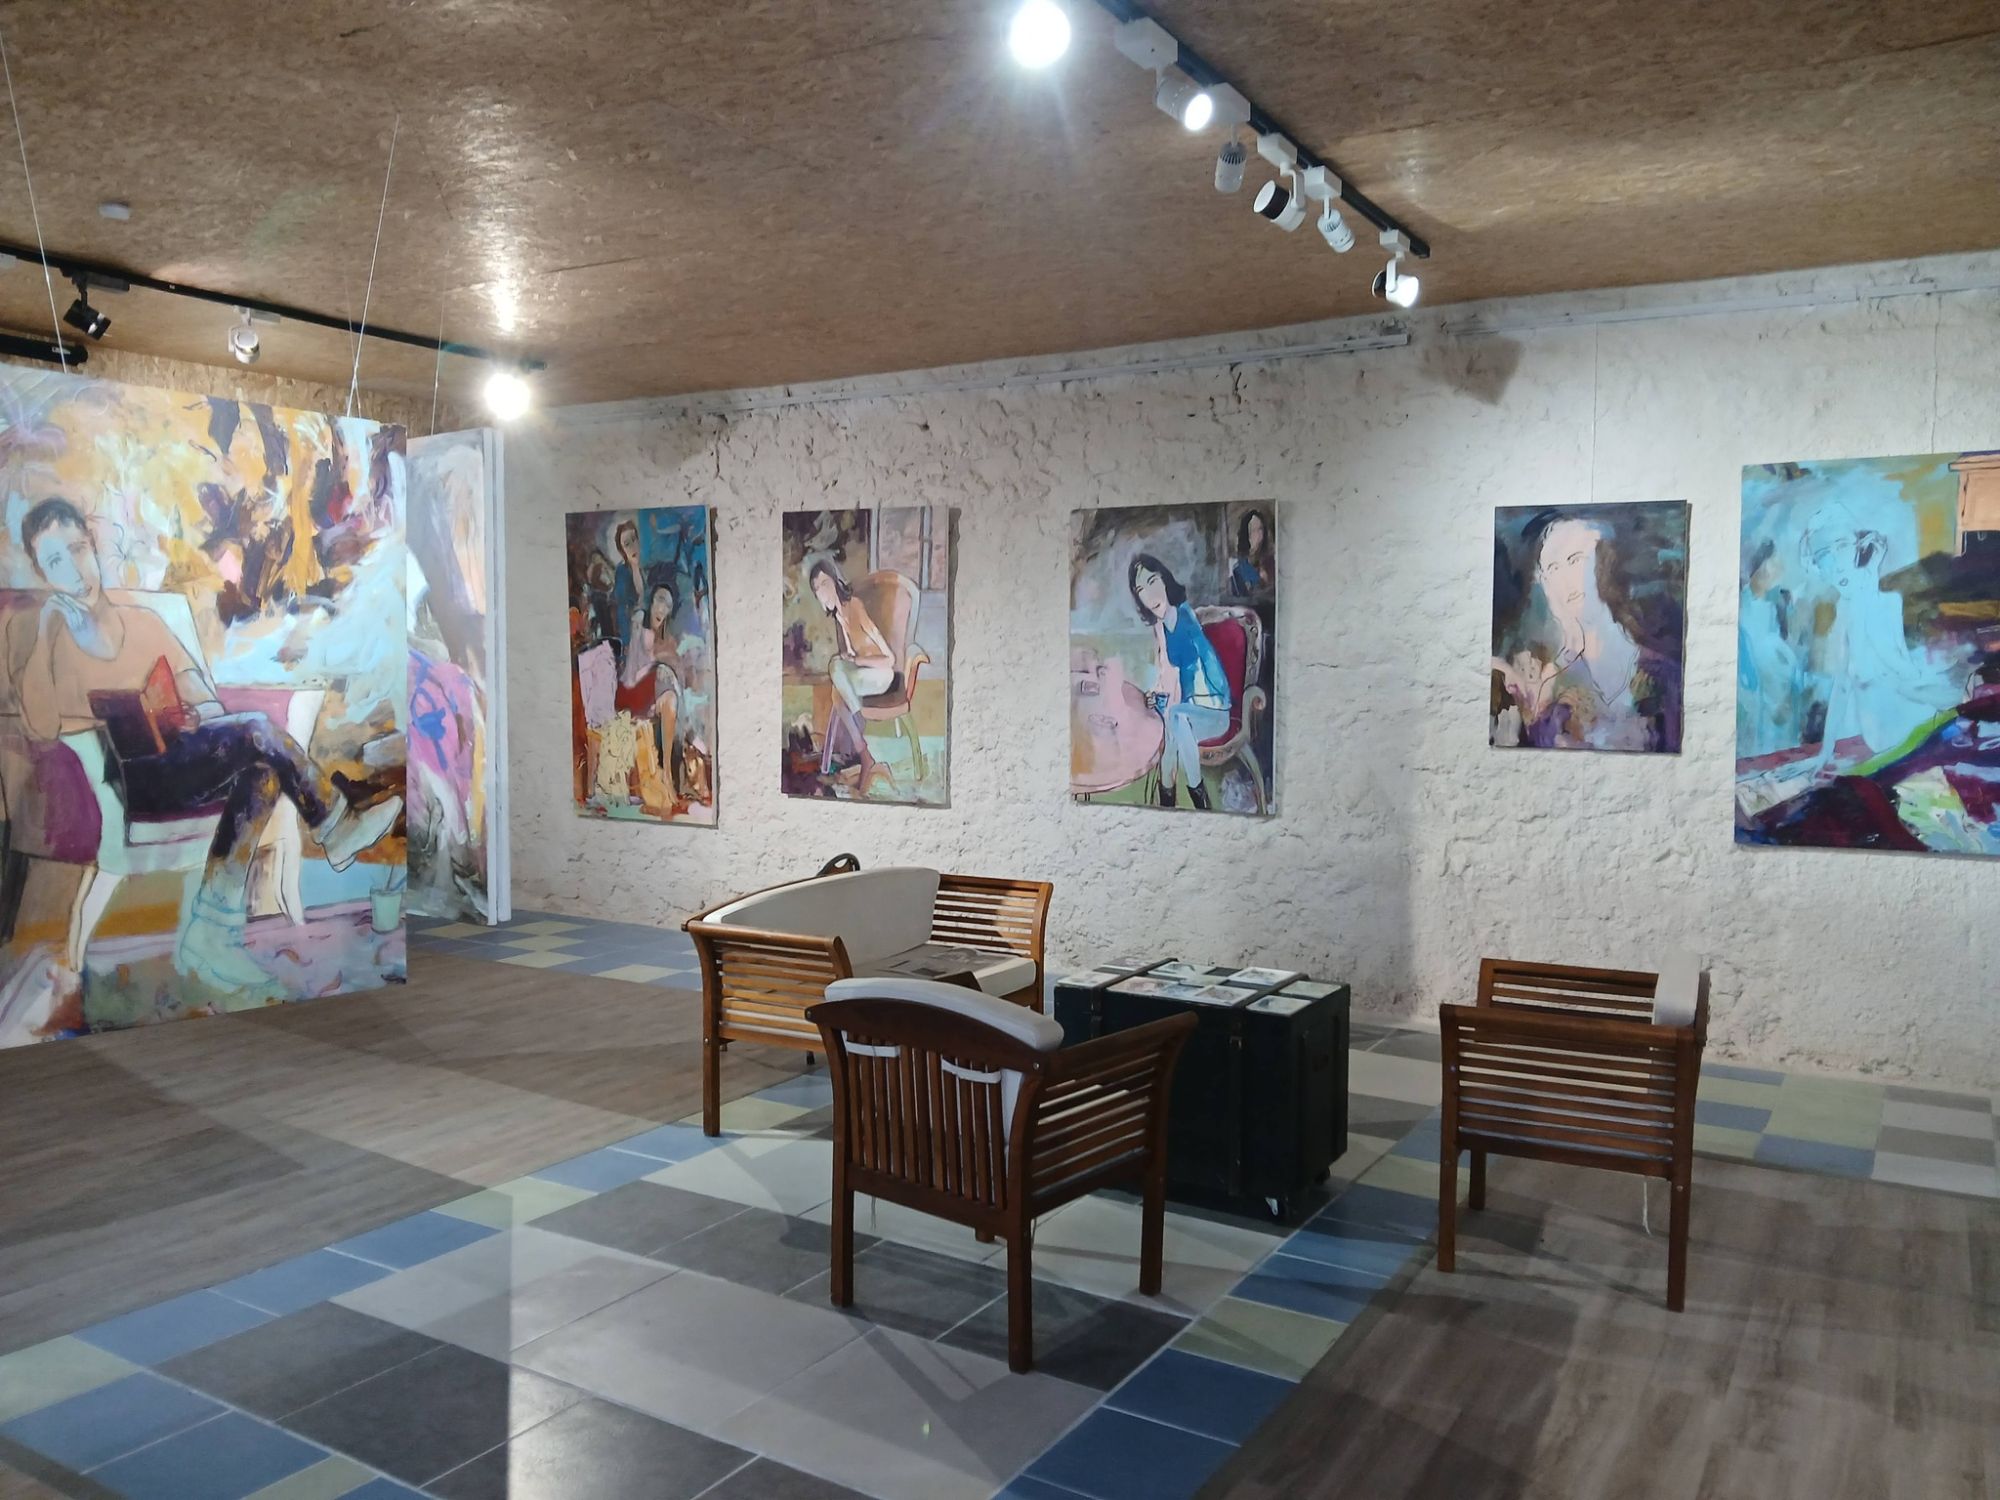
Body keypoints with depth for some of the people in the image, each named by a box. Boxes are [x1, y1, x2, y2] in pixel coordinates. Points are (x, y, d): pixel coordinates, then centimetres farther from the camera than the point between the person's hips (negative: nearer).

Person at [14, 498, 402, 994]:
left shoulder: (143, 621, 18)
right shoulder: (43, 641, 3)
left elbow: (206, 702, 13)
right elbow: (42, 729, -14)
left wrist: (199, 714, -11)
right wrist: (47, 636, -16)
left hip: (173, 764, 6)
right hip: (113, 780, -6)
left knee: (260, 768, -25)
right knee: (257, 730, -24)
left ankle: (212, 934, -26)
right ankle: (337, 828, -5)